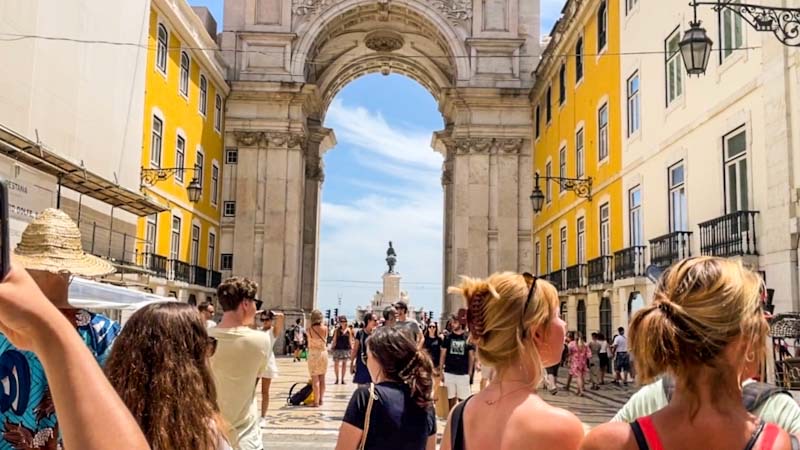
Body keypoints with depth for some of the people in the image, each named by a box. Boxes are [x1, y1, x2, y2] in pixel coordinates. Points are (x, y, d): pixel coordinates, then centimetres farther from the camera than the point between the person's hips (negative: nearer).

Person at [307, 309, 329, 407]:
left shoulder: (310, 329, -11)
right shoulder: (325, 328, -4)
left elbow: (309, 344, -1)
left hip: (313, 353, -3)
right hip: (323, 352, 3)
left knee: (315, 379, -1)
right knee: (322, 377, 15)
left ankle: (316, 402, -2)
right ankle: (321, 399, 21)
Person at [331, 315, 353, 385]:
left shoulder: (348, 330, 3)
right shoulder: (337, 330, -2)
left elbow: (350, 340, 7)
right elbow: (334, 340, 0)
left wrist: (351, 348, 3)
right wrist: (332, 348, -5)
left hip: (346, 349, 2)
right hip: (338, 348, -2)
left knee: (344, 363, 7)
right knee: (336, 363, -1)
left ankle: (342, 379, 15)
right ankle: (337, 378, 11)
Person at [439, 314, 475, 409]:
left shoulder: (468, 337, 0)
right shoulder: (448, 337, 3)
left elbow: (471, 356, 5)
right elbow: (443, 355, 7)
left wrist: (470, 372, 1)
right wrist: (441, 371, 2)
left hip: (463, 374, -1)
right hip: (449, 373, 1)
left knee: (463, 399, 1)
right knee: (451, 399, 8)